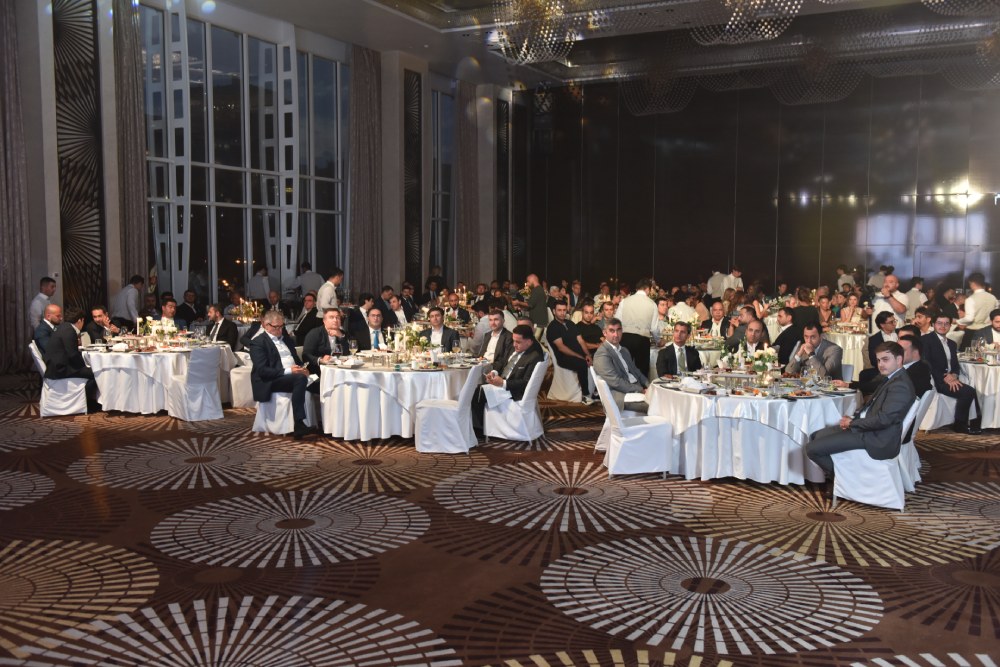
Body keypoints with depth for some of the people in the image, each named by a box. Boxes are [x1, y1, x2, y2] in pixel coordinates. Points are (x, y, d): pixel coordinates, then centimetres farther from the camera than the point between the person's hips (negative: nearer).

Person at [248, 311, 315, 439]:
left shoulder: (286, 338, 21)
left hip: (294, 375, 8)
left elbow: (296, 359, 24)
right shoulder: (258, 343, -2)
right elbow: (262, 371, -13)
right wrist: (288, 371, -22)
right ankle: (298, 426, -37)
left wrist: (302, 368, 0)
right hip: (271, 382, -8)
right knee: (300, 379, -34)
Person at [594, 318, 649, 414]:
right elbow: (615, 382, -16)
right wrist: (640, 390, -16)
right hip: (620, 395, -9)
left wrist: (649, 386, 2)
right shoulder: (602, 354, -9)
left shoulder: (624, 351, 21)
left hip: (637, 389, 9)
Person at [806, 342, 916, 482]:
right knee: (817, 436, 18)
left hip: (877, 439, -11)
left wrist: (852, 423, -12)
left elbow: (883, 419, -25)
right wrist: (853, 419, 2)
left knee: (812, 448, -17)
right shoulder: (892, 379, 15)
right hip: (868, 428, 11)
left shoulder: (900, 385, -19)